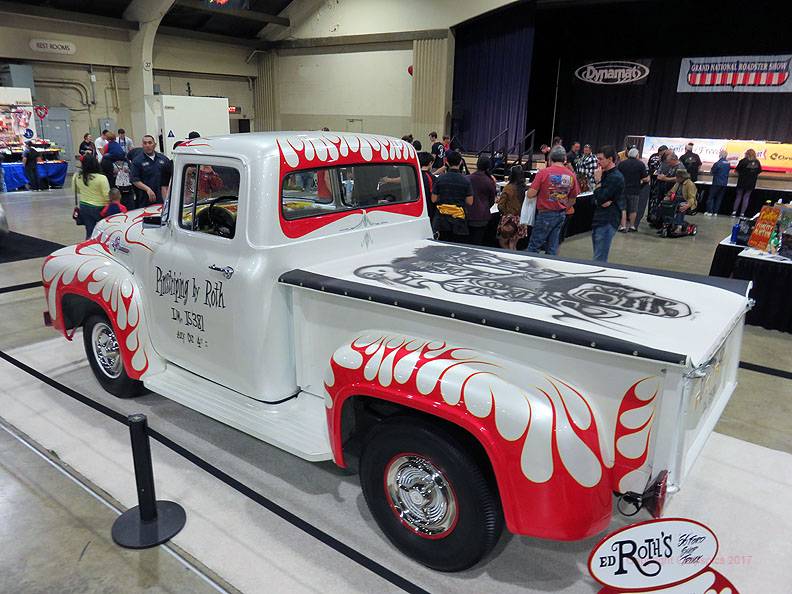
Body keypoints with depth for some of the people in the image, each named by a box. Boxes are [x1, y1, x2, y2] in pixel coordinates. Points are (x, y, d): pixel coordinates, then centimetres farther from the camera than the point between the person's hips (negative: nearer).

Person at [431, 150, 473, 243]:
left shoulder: (440, 179, -4)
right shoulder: (465, 180, -6)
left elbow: (433, 199, 0)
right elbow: (470, 202, -5)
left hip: (442, 219, 1)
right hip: (459, 220, -1)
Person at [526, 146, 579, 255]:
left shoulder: (544, 172, -13)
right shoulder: (571, 176, 1)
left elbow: (530, 194, -16)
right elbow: (572, 200, 10)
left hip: (545, 214, -5)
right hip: (561, 215, 5)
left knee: (533, 246, 3)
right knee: (552, 248, 12)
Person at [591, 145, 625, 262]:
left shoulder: (616, 177, -13)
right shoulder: (606, 174, 16)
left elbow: (601, 198, -17)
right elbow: (594, 198, 11)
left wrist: (599, 180, -7)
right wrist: (599, 201, -12)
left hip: (607, 222, -9)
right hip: (598, 220, 9)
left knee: (599, 260, -9)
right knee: (598, 257, 16)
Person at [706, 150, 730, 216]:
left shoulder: (717, 163, -15)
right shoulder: (728, 164, 3)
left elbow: (711, 172, -9)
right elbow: (727, 173, 15)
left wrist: (711, 171, 10)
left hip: (717, 183, -5)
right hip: (724, 183, 5)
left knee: (711, 197, 3)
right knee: (719, 198, 10)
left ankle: (710, 211, -1)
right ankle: (715, 212, 9)